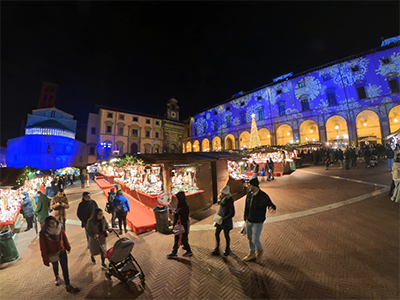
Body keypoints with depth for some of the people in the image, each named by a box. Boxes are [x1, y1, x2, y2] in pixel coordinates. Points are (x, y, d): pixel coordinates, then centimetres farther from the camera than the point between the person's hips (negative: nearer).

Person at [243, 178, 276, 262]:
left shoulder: (264, 196, -23)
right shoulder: (249, 194, -7)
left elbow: (271, 205, -11)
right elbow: (246, 207, 3)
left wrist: (272, 209, -37)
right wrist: (245, 219, 12)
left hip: (258, 223, -5)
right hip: (248, 221, 5)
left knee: (255, 240, 6)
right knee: (250, 239, 19)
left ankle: (260, 250, 40)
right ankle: (252, 254, 43)